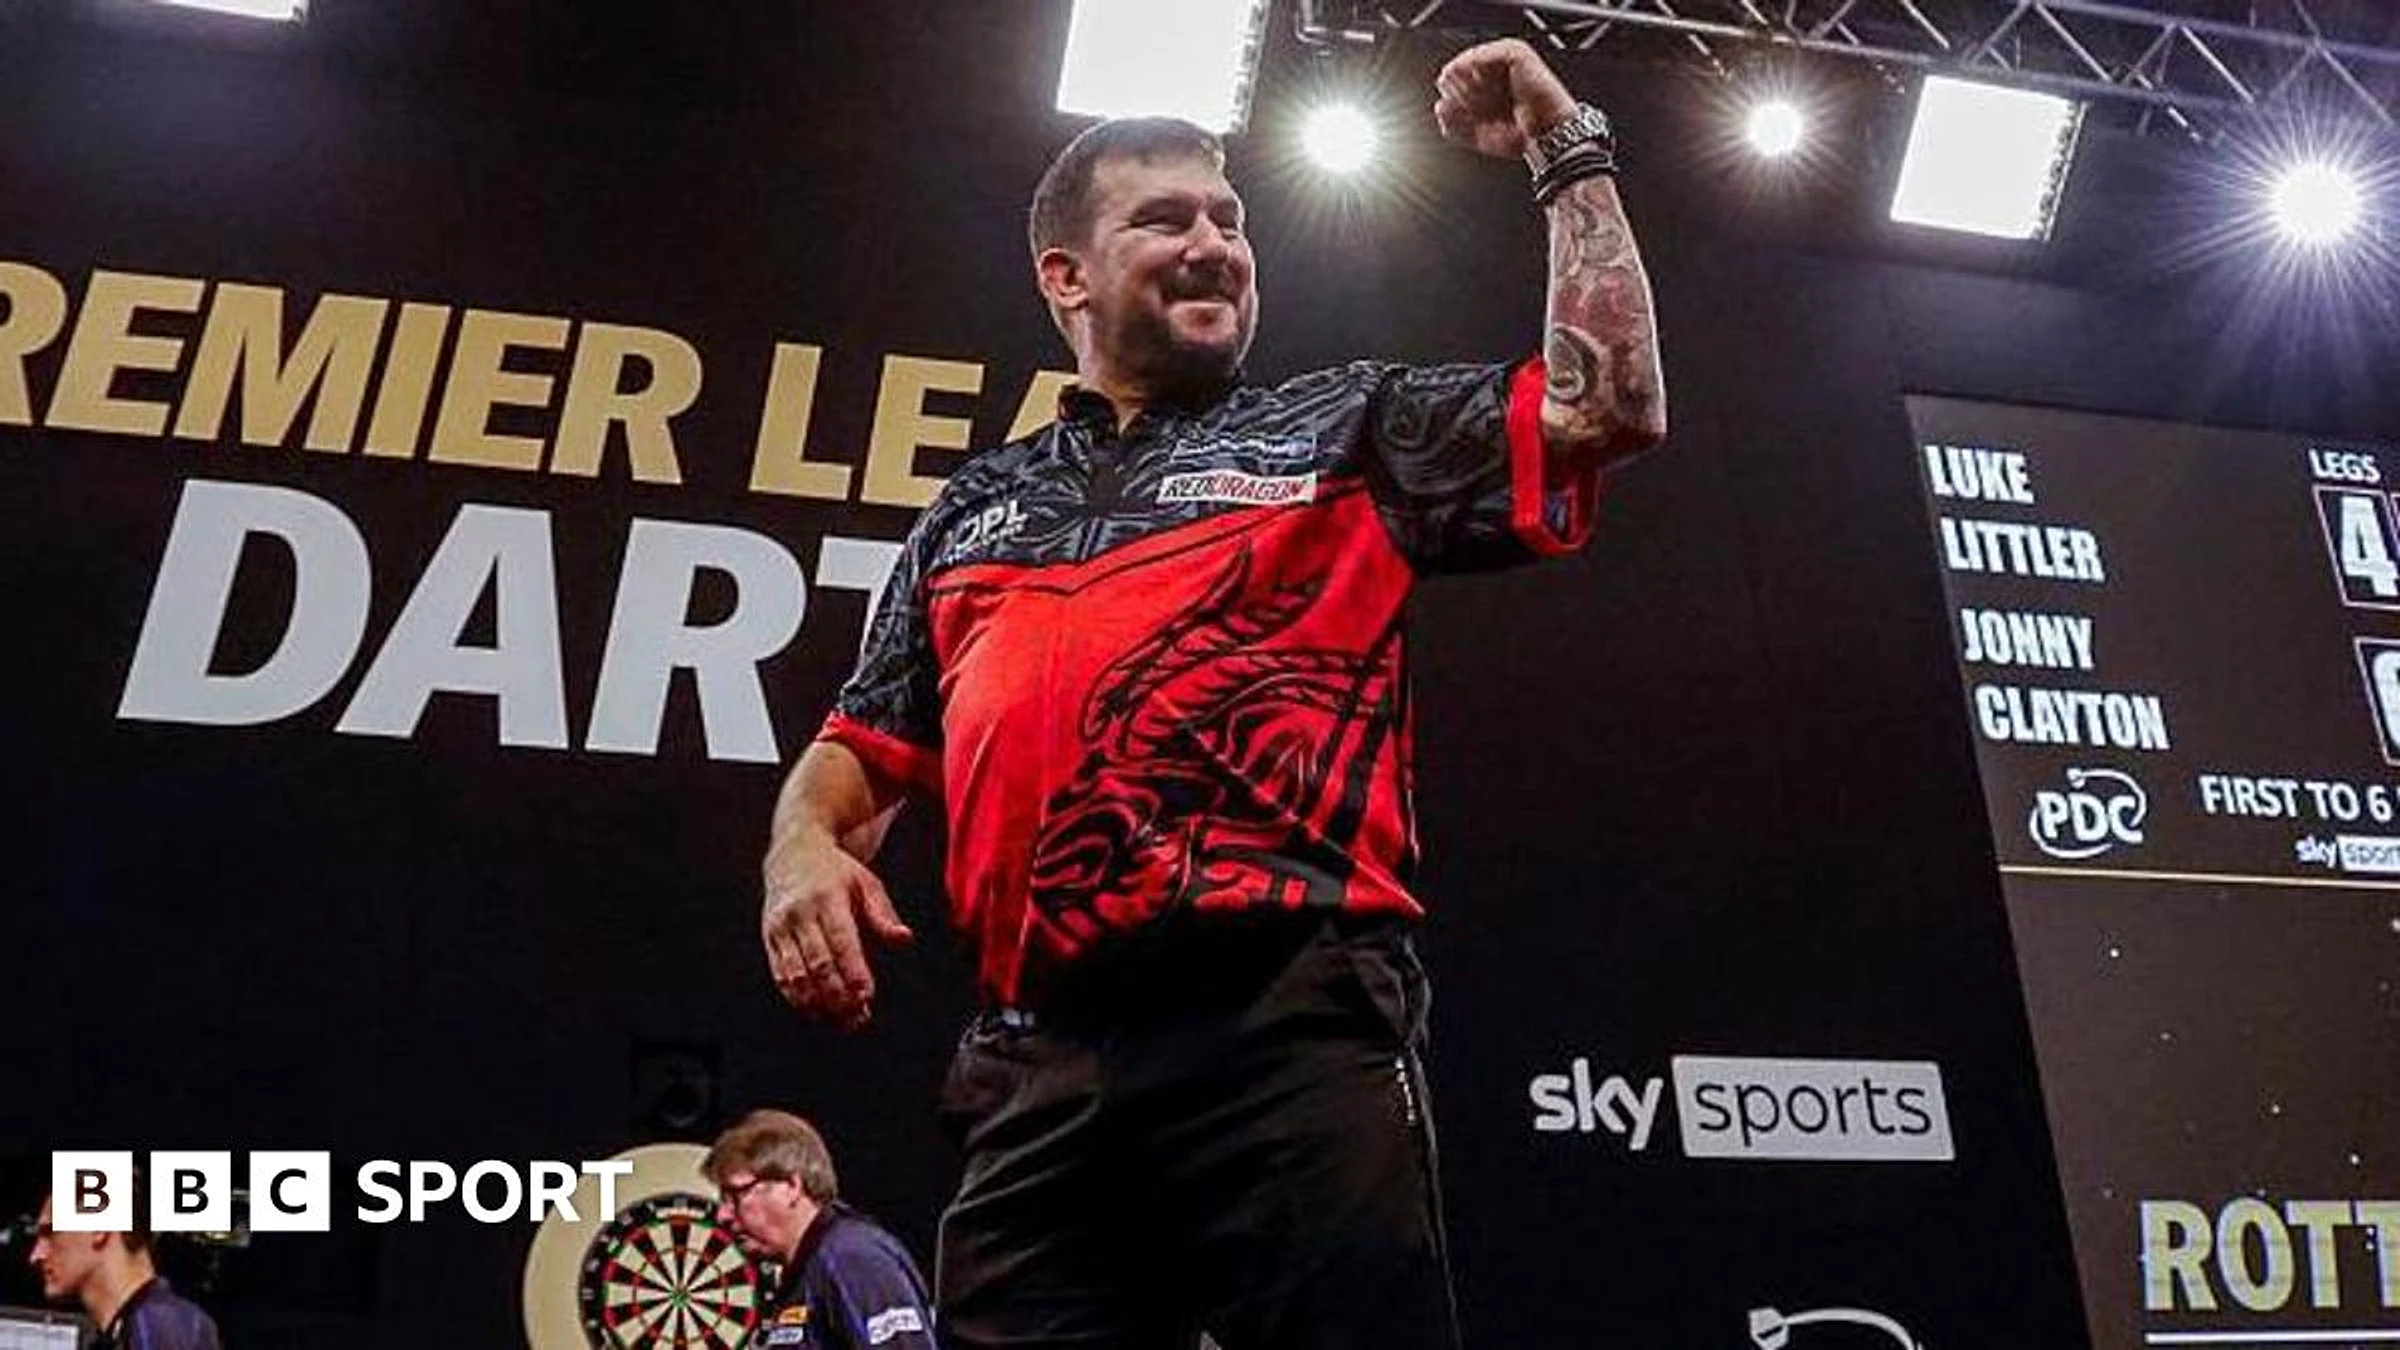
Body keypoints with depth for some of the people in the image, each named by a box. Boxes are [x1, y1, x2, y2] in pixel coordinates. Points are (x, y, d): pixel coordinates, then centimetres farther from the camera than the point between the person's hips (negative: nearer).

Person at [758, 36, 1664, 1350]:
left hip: (1291, 1015, -2)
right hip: (1036, 1058, 3)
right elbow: (866, 744, 22)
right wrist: (803, 847, 0)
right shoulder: (975, 509, 23)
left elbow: (1609, 407, 6)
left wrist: (1567, 153, 11)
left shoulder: (1342, 432, 15)